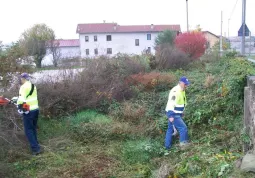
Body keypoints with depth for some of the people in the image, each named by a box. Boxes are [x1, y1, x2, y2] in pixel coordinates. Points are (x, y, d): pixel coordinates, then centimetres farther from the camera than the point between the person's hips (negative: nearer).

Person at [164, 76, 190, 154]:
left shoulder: (182, 91, 12)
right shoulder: (175, 91, -20)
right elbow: (171, 103, -26)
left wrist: (181, 112, 25)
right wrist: (171, 115, -30)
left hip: (177, 114, 10)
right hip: (173, 114, -10)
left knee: (170, 130, 14)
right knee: (183, 128, -10)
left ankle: (167, 149, 22)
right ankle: (183, 143, 3)